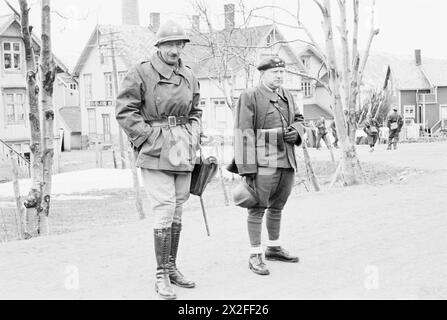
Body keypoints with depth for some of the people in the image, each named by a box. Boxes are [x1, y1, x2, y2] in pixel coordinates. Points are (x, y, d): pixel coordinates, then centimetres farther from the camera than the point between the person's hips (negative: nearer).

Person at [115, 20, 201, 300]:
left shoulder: (190, 77, 11)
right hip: (155, 152, -6)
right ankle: (162, 276, 0)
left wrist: (194, 139, 8)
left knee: (177, 211, 11)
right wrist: (149, 139, -12)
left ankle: (172, 267, 23)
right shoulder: (141, 73, -7)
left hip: (183, 153, 6)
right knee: (165, 209, -10)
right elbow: (125, 111, -8)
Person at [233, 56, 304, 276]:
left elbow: (298, 119, 27)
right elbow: (243, 133, -14)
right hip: (263, 163, -7)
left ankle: (274, 248, 31)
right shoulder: (249, 97, -8)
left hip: (287, 161, 7)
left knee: (277, 207, 17)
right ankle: (255, 256, 3)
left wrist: (296, 132, 1)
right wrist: (247, 167, -19)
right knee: (258, 208, -4)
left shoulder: (287, 96, 14)